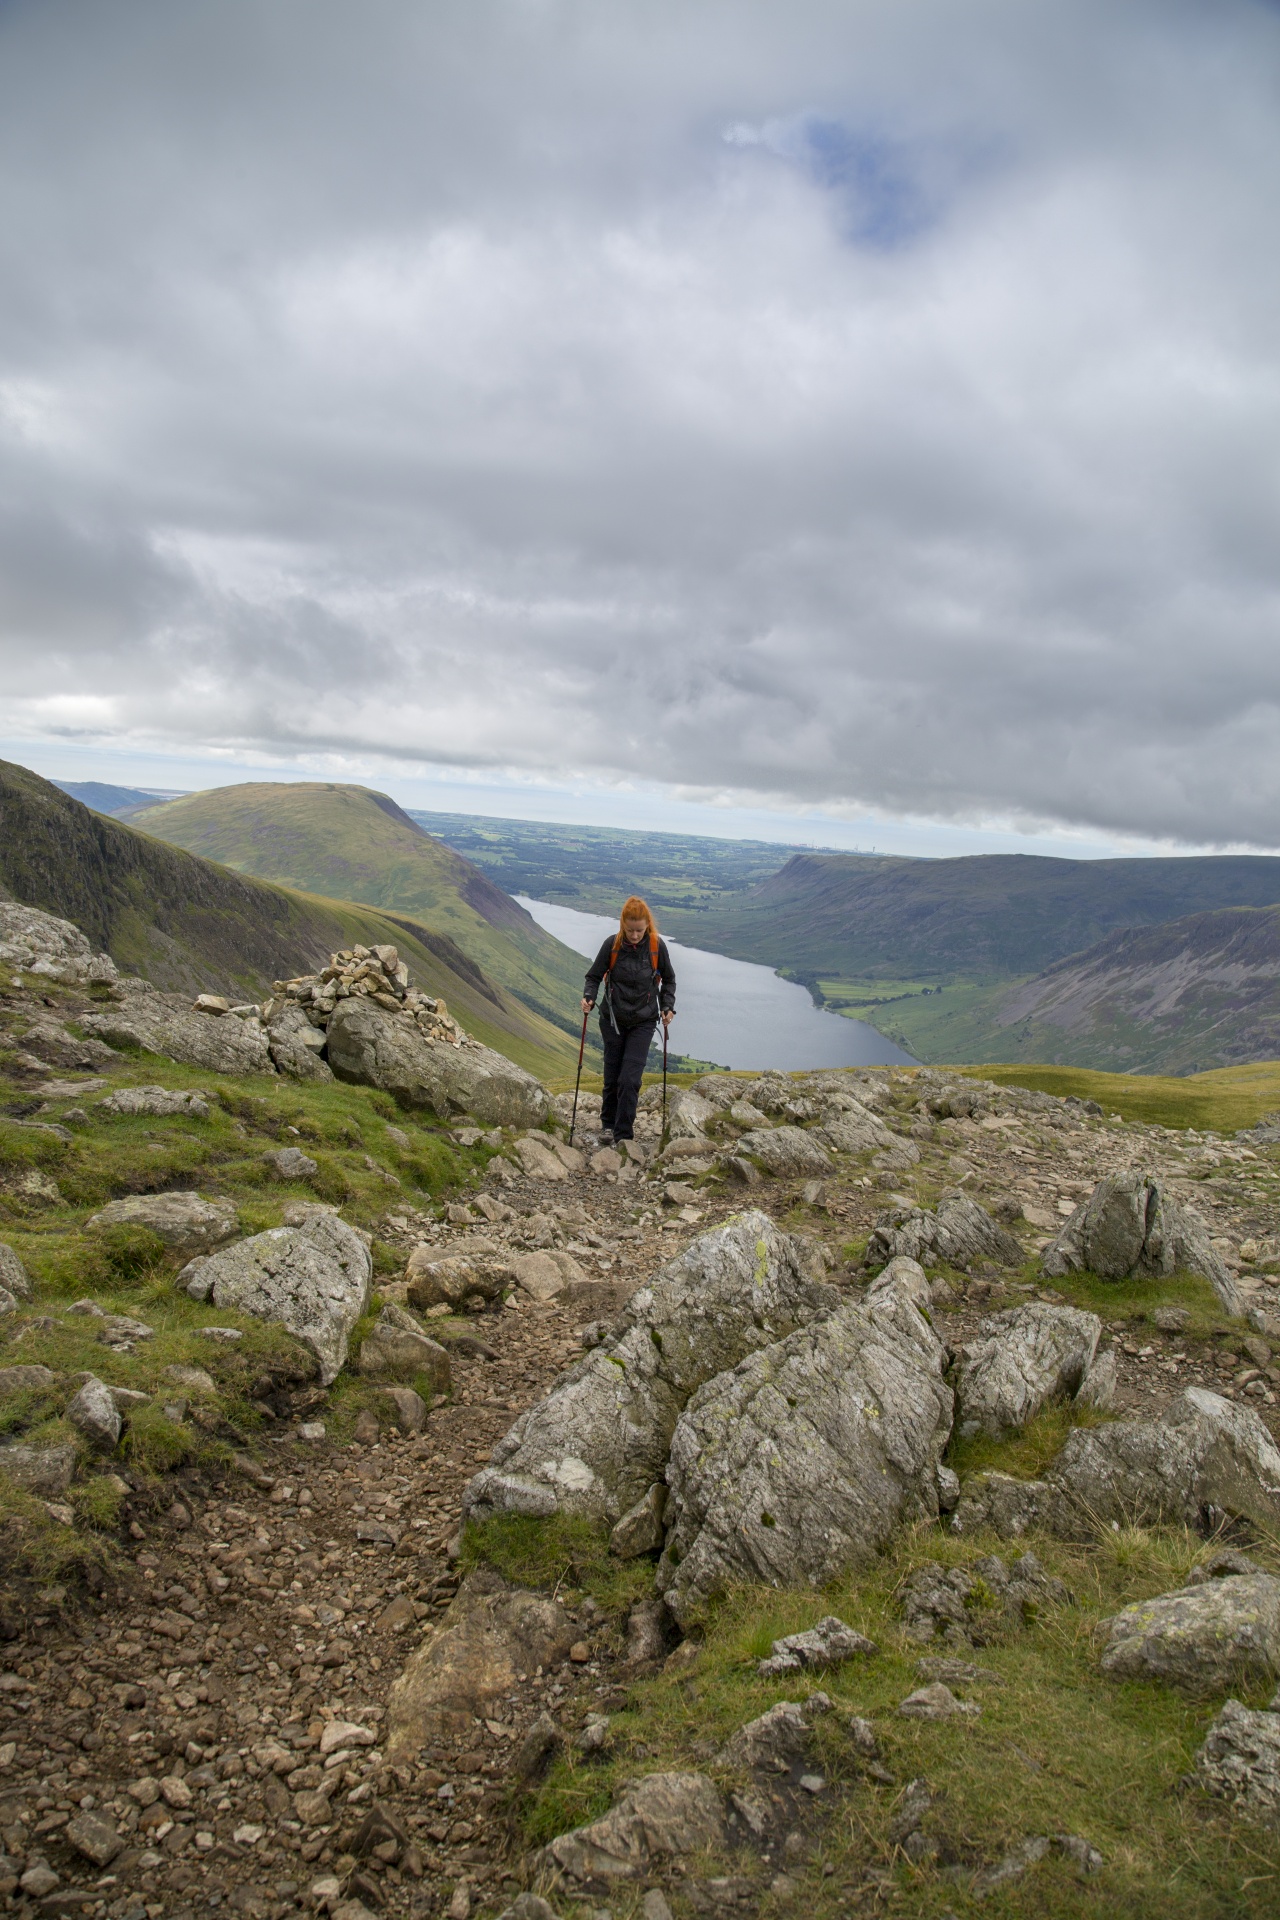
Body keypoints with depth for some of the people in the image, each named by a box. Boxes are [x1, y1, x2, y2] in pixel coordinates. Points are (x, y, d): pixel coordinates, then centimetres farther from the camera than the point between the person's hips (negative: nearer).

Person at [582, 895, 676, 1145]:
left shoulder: (657, 946, -9)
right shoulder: (612, 944, -11)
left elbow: (669, 980, 7)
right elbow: (594, 976, 0)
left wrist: (667, 1007, -3)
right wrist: (589, 997, -17)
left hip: (643, 1022, -1)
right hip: (613, 1020, 1)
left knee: (629, 1080, -9)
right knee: (612, 1076, 11)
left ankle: (623, 1135, 0)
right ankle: (608, 1122, 35)